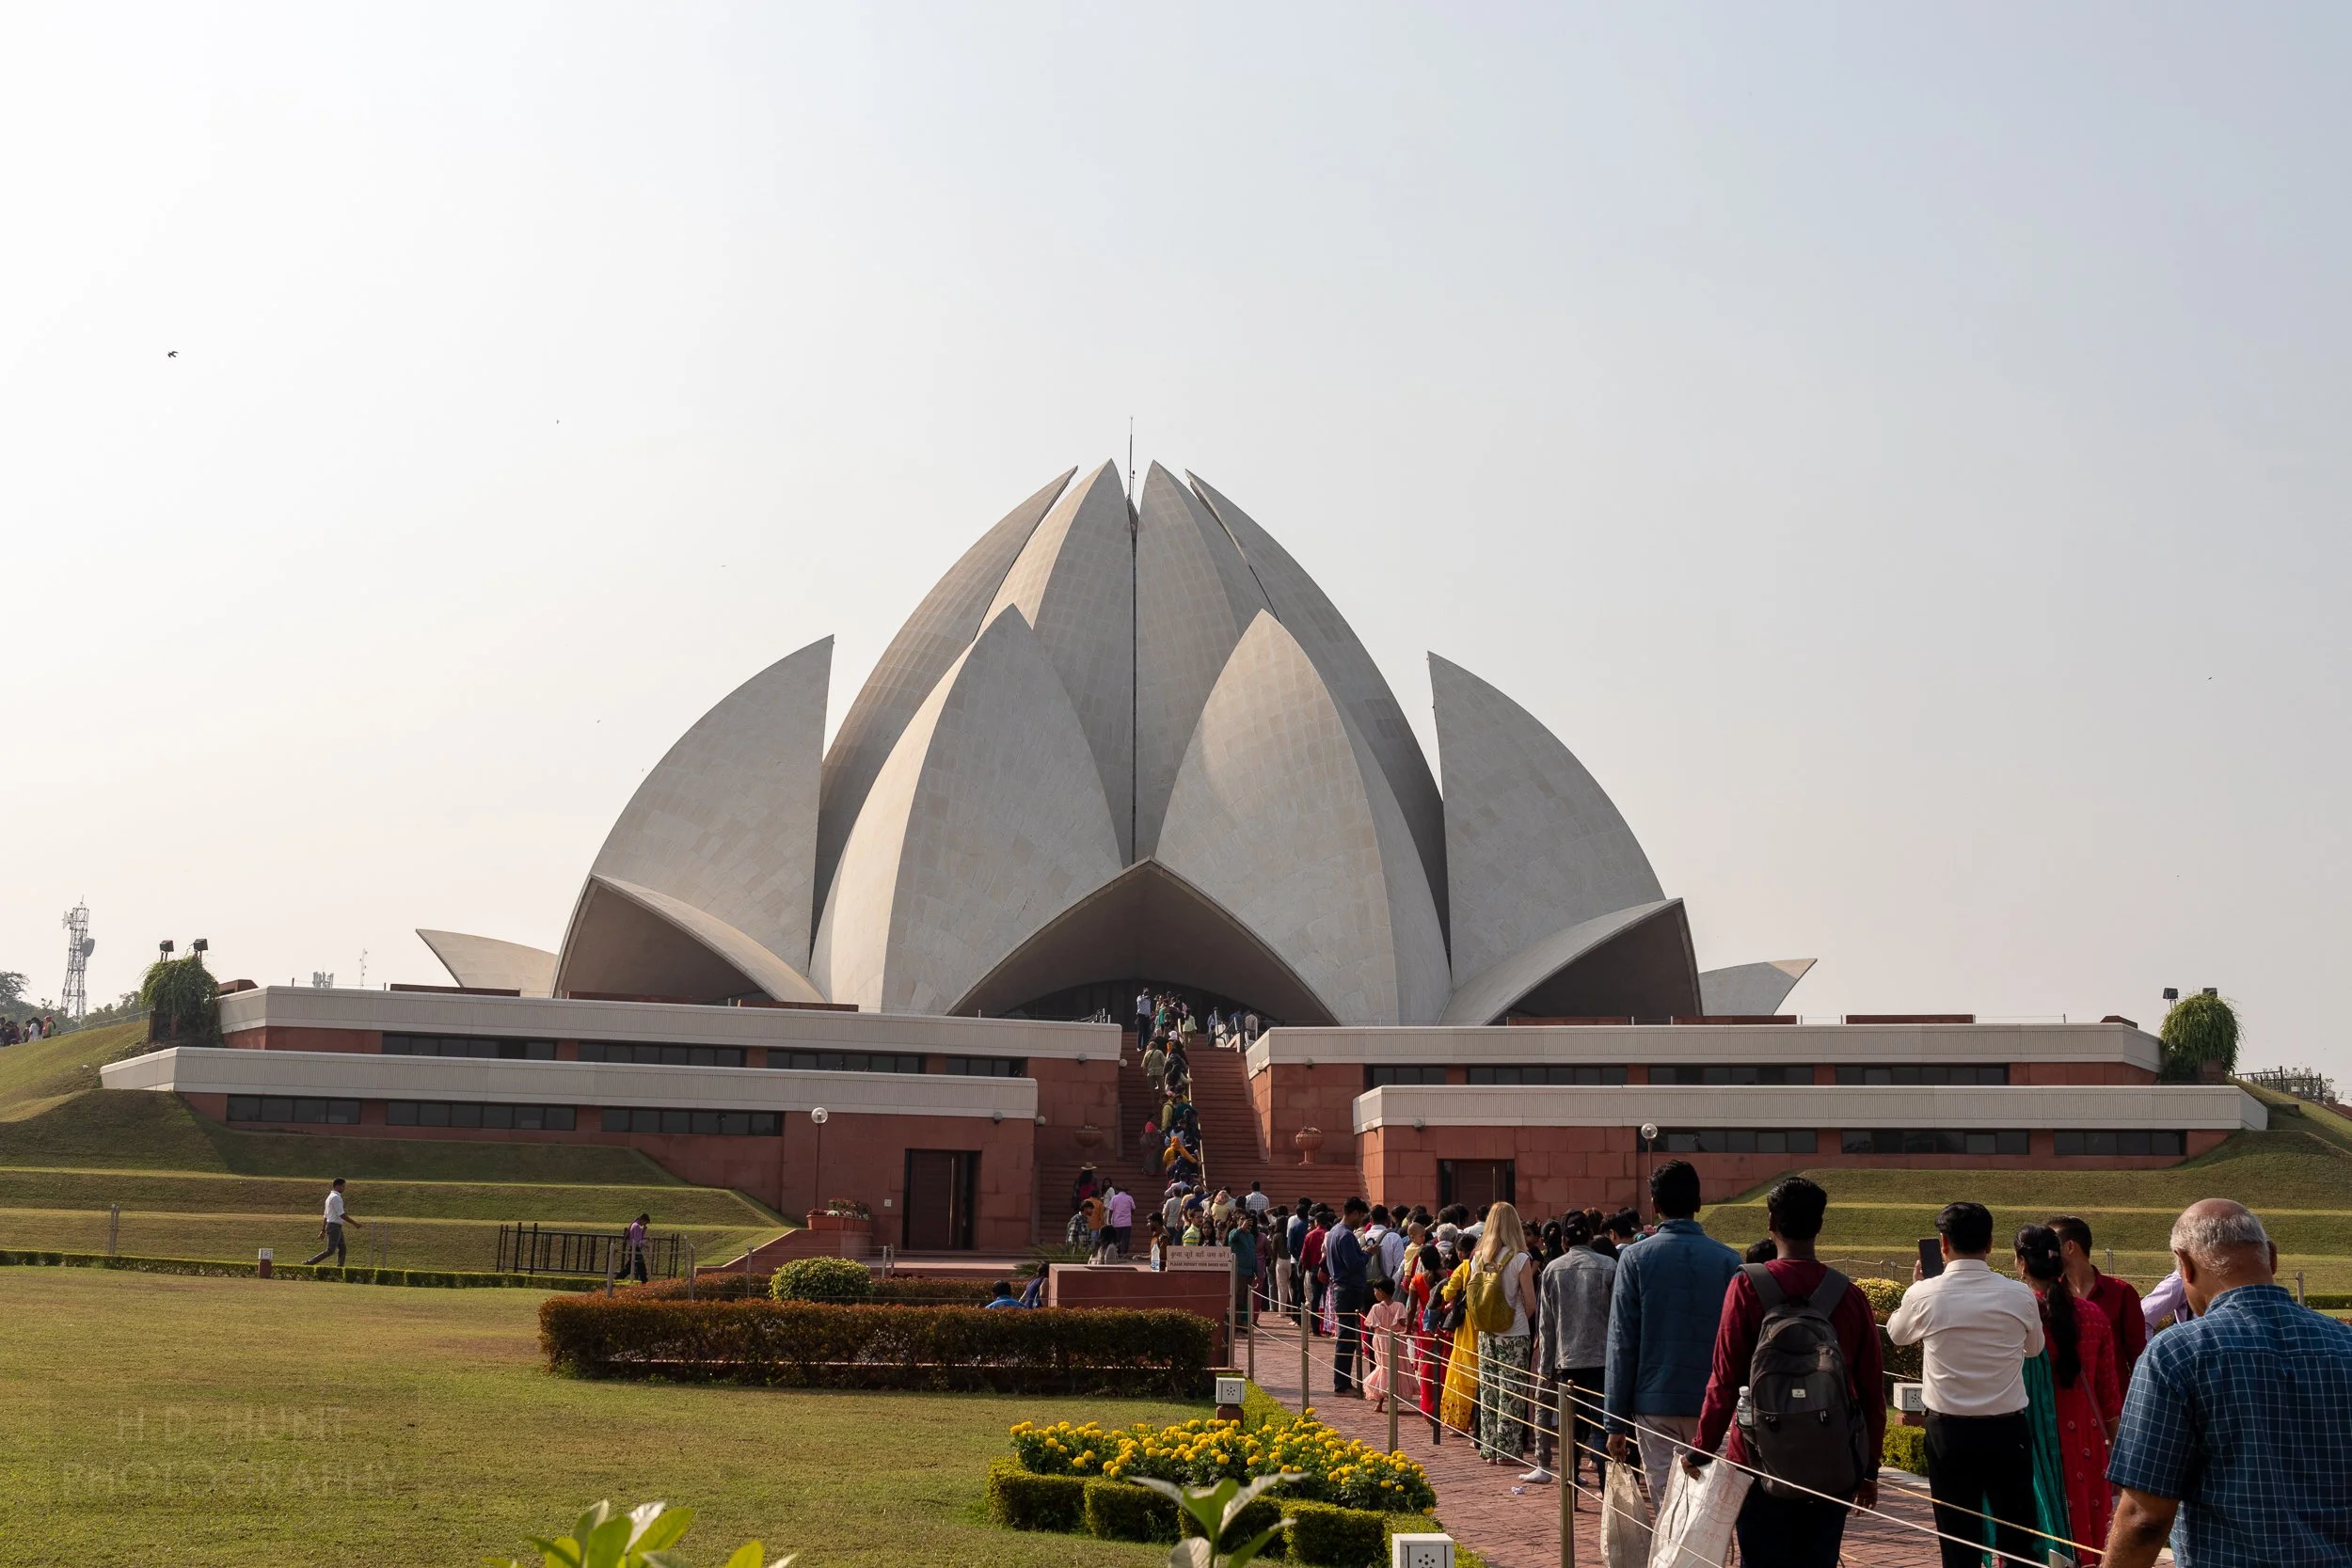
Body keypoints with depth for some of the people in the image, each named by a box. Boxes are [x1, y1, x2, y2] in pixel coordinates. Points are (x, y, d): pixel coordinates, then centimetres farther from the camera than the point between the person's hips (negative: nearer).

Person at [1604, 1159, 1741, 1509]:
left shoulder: (1635, 1258, -3)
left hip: (1655, 1405, -1)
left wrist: (1616, 1421, 0)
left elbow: (1623, 1343, -4)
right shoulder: (1728, 1261, 0)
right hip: (1713, 1406, 1)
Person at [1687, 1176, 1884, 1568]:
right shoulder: (1849, 1295, -1)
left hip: (1765, 1460, -2)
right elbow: (1872, 1389, 4)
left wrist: (1701, 1449, 2)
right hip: (1834, 1463, 2)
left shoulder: (1748, 1287, -9)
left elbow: (1725, 1380, -9)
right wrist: (1869, 1467, 13)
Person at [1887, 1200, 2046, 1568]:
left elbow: (1896, 1333, 14)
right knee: (2018, 1538, 10)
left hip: (1948, 1430, -1)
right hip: (2008, 1429, 1)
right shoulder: (2019, 1297, -6)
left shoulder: (1924, 1295, -9)